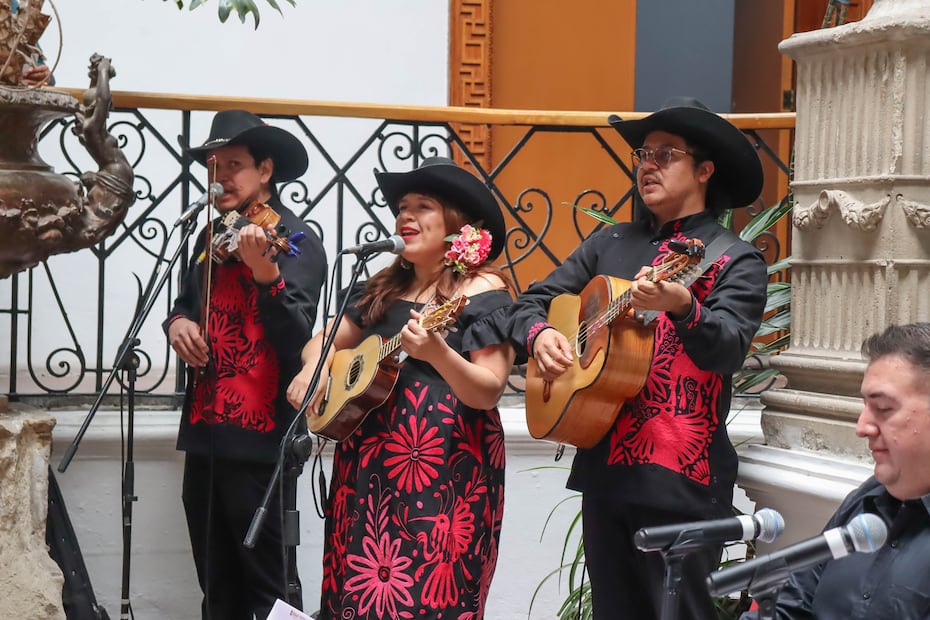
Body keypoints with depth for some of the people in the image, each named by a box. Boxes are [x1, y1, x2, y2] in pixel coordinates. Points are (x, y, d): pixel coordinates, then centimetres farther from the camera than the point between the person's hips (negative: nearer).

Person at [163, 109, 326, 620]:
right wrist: (177, 321, 2)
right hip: (205, 429, 8)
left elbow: (296, 334, -21)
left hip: (261, 437, -8)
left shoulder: (296, 240, -10)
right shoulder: (213, 236, 13)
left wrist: (265, 272, -38)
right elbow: (188, 303, 25)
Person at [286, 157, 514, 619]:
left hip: (445, 469, -6)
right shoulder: (384, 287, 15)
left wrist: (437, 353, -30)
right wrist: (313, 369, 0)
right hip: (367, 464, 6)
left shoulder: (482, 292, -5)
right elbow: (327, 341, 22)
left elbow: (488, 393, -13)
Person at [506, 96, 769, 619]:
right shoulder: (610, 243, 13)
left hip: (682, 478, -5)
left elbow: (730, 349, -18)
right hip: (604, 466, 5)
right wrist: (540, 334, -8)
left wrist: (680, 307, -37)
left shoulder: (735, 260, -2)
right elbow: (531, 301, 15)